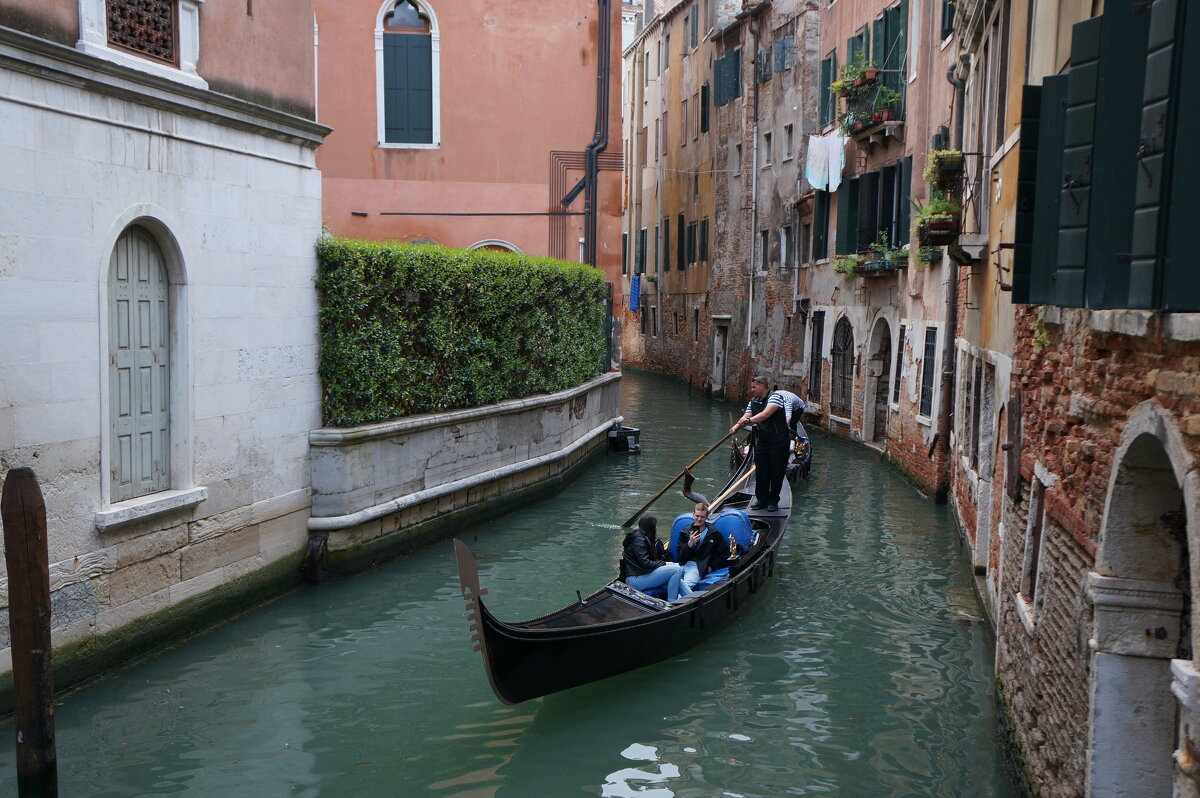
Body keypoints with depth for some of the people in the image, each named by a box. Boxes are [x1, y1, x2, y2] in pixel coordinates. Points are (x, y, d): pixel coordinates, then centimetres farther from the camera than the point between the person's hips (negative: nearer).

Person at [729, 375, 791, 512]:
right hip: (762, 441, 7)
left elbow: (766, 414, -28)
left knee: (776, 472, 1)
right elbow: (745, 417, 1)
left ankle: (773, 501, 12)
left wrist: (749, 420, -37)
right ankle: (762, 499, 20)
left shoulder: (775, 397, -13)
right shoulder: (753, 402, 11)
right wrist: (736, 426, -20)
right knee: (760, 471, 8)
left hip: (778, 441, -7)